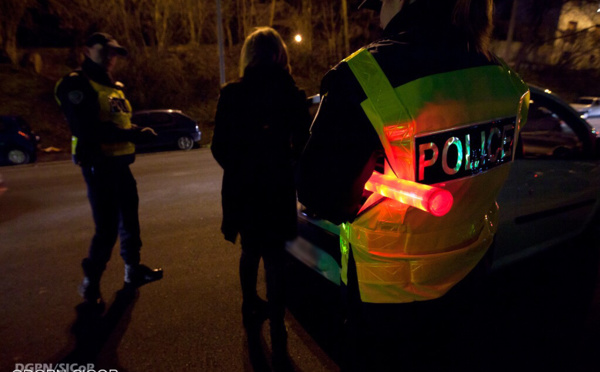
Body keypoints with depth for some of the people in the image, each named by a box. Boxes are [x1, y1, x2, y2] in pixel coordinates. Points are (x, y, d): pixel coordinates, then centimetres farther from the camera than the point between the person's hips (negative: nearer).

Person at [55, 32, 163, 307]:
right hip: (98, 165, -8)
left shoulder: (113, 86, 18)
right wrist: (131, 135, -26)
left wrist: (137, 132, -5)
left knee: (129, 220, 16)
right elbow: (87, 130, -23)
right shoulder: (77, 85, -10)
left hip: (120, 163, 9)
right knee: (107, 228, -5)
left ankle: (133, 271, 32)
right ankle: (90, 283, 16)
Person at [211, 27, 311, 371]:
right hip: (277, 188, -2)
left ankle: (251, 309, 38)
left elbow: (219, 147, -1)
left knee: (250, 252, 21)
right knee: (275, 258, 8)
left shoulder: (232, 94, -2)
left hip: (241, 188, 2)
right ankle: (277, 331, 11)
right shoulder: (292, 94, -5)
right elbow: (303, 145, -4)